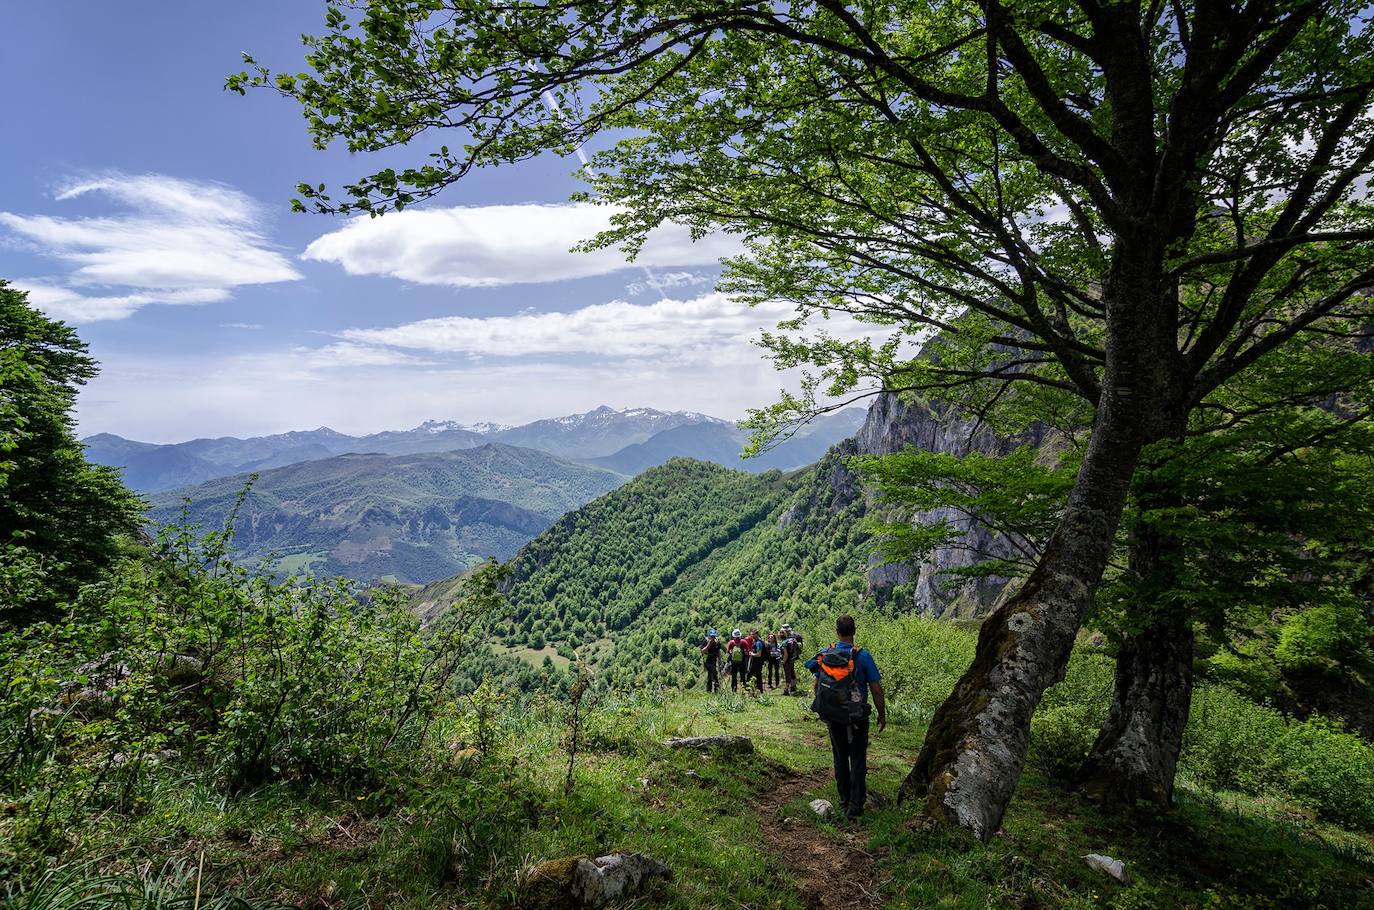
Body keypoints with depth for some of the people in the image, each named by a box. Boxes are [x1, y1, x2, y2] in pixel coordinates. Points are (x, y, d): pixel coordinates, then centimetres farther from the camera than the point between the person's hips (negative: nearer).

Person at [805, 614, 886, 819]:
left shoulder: (824, 655, -5)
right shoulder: (862, 656, -16)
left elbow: (817, 685, 4)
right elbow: (876, 689, -12)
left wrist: (823, 710, 18)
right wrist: (882, 715, 1)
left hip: (832, 716, 3)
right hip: (857, 717, -3)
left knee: (840, 757, 17)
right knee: (858, 760, 8)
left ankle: (844, 800, 28)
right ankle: (855, 805, 9)